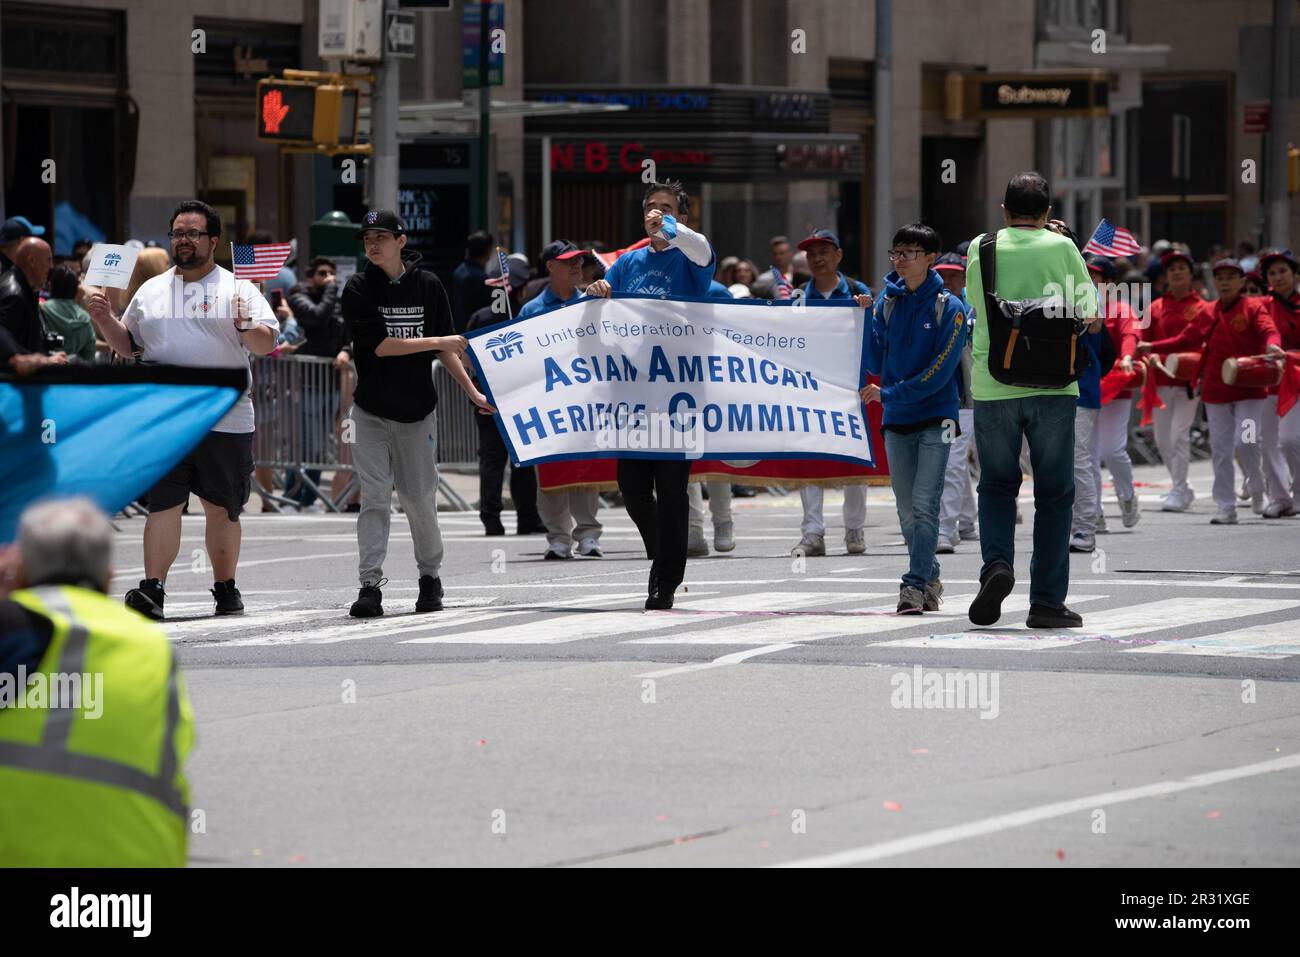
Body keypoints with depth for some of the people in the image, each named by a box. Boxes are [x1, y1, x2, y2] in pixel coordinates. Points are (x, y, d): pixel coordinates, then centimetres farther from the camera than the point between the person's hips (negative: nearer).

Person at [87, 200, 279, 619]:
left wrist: (246, 326, -24)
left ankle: (225, 587, 19)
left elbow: (266, 344, -4)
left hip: (226, 422, -1)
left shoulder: (239, 289, 4)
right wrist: (104, 320, 4)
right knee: (164, 503, -8)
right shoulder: (150, 292, 15)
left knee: (223, 508, 7)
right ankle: (153, 588, -14)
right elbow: (126, 344, 21)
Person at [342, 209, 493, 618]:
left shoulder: (428, 285, 3)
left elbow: (447, 348, 9)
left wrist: (473, 392, 3)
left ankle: (430, 577, 22)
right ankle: (370, 585, -10)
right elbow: (380, 345, -13)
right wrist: (437, 342, -14)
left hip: (416, 414, 1)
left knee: (420, 501, 4)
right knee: (374, 499, -8)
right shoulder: (359, 289, -3)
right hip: (372, 412, -1)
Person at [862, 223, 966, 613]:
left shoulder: (948, 307, -6)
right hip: (896, 420, 5)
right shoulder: (887, 303, 7)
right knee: (907, 510, 7)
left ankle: (915, 585, -13)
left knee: (924, 505, -12)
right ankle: (930, 580, 20)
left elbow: (940, 370, -12)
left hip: (935, 417, -5)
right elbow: (875, 364, 6)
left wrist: (889, 394, -14)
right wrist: (863, 318, -6)